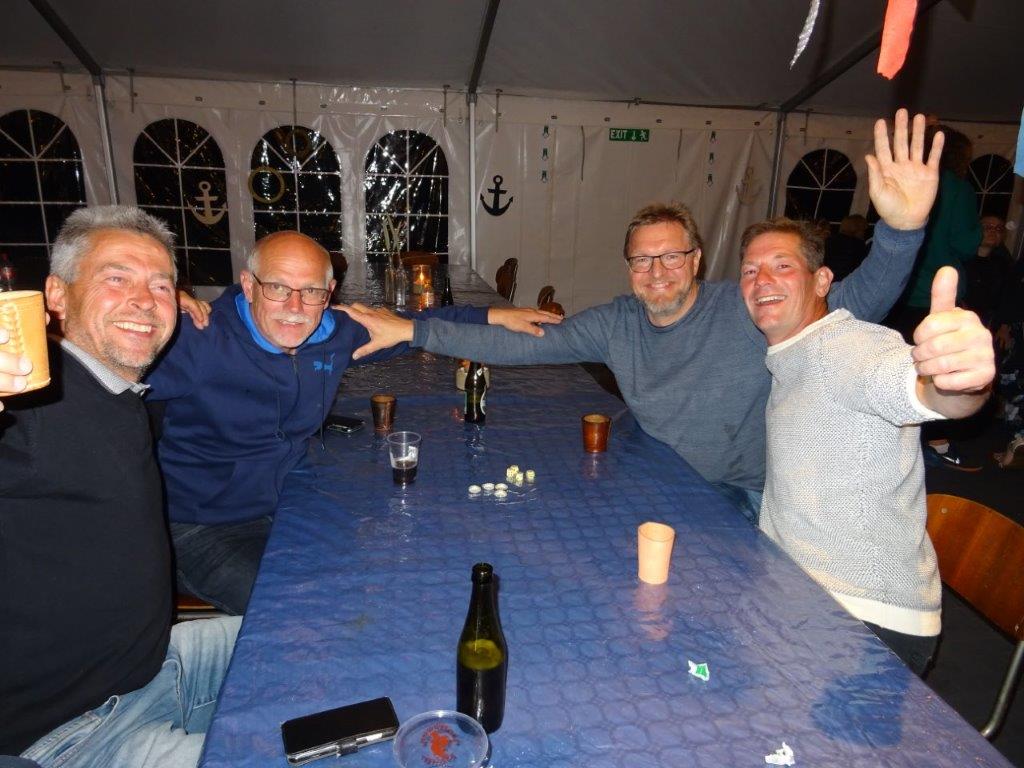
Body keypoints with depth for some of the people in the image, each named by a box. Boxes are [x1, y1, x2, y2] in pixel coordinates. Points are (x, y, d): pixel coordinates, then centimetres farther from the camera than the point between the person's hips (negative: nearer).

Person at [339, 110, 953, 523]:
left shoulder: (748, 311, -15)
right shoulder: (615, 325, -5)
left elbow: (859, 302, -21)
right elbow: (522, 346, -6)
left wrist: (901, 230, -43)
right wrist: (412, 330, -12)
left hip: (749, 502, -3)